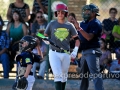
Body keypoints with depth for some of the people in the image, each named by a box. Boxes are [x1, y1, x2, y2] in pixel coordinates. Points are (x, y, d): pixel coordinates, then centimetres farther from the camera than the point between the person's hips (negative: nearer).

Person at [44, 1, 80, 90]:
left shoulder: (69, 25, 5)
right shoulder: (52, 24, 1)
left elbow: (77, 39, 9)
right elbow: (45, 37, 9)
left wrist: (75, 51, -1)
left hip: (66, 54, 3)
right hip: (54, 53, -2)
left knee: (64, 76, 13)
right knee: (57, 75, -15)